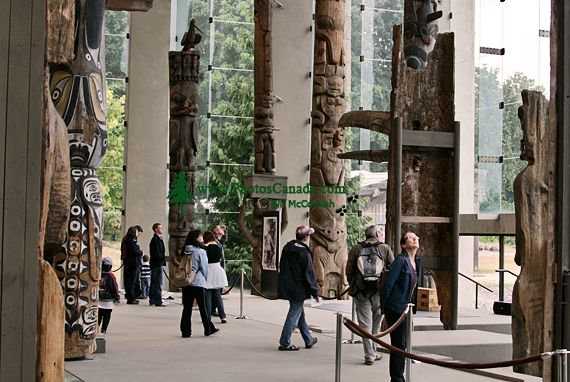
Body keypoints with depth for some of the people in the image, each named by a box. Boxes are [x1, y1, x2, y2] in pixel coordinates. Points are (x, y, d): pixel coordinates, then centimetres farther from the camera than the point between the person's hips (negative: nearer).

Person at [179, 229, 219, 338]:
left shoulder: (185, 252, 5)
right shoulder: (201, 252, -10)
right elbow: (204, 268, -5)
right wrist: (205, 279, 12)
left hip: (185, 283, 5)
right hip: (198, 283, -5)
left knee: (187, 308, 6)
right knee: (203, 307, 6)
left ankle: (185, 331, 6)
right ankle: (209, 329, 14)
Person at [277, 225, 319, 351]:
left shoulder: (287, 248, 5)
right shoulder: (304, 253, -18)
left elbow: (282, 267, 14)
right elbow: (309, 274, -16)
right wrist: (315, 292, -8)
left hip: (286, 287, 8)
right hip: (298, 289, -8)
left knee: (300, 313, 18)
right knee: (294, 315, 1)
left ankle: (309, 340, 29)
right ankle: (285, 343, 4)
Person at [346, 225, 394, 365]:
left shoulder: (356, 249, 2)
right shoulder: (386, 248, 1)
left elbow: (349, 270, 2)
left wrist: (353, 286, 15)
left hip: (361, 292, 0)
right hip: (380, 291, 0)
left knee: (365, 323, 3)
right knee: (376, 322, 16)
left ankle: (369, 355, 0)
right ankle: (373, 352, 22)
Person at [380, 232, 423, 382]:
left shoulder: (417, 262, 11)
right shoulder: (401, 260, -14)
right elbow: (388, 283, -14)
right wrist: (383, 306, -11)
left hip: (405, 308, 8)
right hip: (395, 308, -8)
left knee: (400, 344, 14)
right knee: (398, 344, -3)